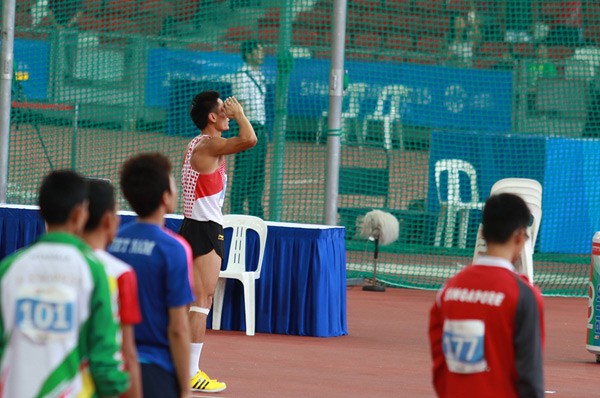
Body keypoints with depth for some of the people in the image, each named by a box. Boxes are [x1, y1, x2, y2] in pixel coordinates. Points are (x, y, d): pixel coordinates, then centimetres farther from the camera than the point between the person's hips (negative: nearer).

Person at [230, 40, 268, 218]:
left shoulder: (259, 76, 17)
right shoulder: (242, 76, -9)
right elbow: (240, 105, -14)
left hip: (260, 130, 9)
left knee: (258, 176, 10)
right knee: (243, 174, -7)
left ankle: (256, 213, 16)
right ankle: (236, 214, -4)